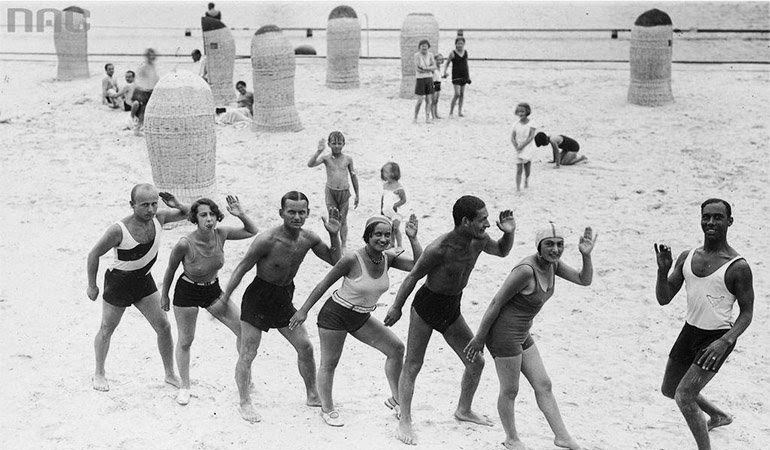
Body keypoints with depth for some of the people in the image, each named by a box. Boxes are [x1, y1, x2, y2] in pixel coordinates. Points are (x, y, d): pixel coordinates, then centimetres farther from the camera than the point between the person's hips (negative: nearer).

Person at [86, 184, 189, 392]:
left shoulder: (158, 218, -13)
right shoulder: (119, 230, -29)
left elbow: (187, 213, 4)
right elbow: (94, 254, -15)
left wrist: (177, 205, -20)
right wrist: (92, 286, -6)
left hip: (144, 281, 5)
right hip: (119, 281, -5)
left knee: (164, 328, 4)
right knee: (106, 330, 13)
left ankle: (170, 374, 19)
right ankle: (99, 373, 35)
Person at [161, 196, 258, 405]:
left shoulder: (220, 234, -17)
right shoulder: (185, 244, -28)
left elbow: (252, 231, -2)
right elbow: (170, 269, -10)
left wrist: (241, 215, -21)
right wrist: (164, 295, 3)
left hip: (213, 289, 4)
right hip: (187, 291, -4)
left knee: (244, 330, -2)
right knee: (185, 341, 7)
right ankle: (184, 386, 29)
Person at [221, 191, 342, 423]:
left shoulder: (308, 239, -7)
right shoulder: (267, 240, -25)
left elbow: (335, 261, 5)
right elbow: (241, 269, -15)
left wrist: (334, 235, -12)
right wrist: (223, 300, -11)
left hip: (284, 299, 6)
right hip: (258, 297, -6)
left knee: (305, 347, 8)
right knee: (247, 352, -4)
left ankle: (313, 396, 24)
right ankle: (245, 403, 8)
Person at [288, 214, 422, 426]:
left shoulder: (388, 259, -8)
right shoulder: (352, 260, -25)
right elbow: (324, 284, -14)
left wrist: (413, 239, -22)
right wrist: (304, 311, -9)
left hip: (361, 319, 6)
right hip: (335, 315, -6)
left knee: (396, 348, 2)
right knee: (329, 363, 5)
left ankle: (395, 399, 15)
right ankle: (327, 409, 26)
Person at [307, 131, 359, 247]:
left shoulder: (348, 159, 0)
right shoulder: (326, 158, -4)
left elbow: (353, 177, 9)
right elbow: (310, 164, -19)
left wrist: (357, 195, 13)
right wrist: (319, 151, -30)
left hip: (344, 192, 1)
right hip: (330, 192, -1)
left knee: (343, 220, 9)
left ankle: (343, 245, 19)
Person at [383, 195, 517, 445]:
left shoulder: (479, 240, -9)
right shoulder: (439, 249, -29)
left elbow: (502, 251, 13)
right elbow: (413, 277, -15)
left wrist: (509, 234, -9)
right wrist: (396, 308, -6)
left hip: (452, 310, 7)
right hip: (426, 305, -7)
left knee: (476, 361, 10)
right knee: (412, 366, 0)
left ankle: (463, 410, 31)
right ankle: (405, 421, 11)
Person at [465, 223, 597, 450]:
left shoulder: (552, 264, 0)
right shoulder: (526, 270, -26)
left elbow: (585, 280, 3)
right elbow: (496, 302, -21)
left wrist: (587, 255, -16)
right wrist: (479, 338, -14)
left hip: (522, 334, 9)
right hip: (504, 334, -9)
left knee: (544, 385, 11)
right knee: (510, 391, 7)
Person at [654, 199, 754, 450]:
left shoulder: (738, 267, -15)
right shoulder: (687, 258, 1)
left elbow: (747, 313, -10)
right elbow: (664, 299, 1)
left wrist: (726, 341, -25)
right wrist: (663, 270, -18)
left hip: (717, 339, -7)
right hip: (689, 332, 7)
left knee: (683, 396, -14)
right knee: (669, 389, 22)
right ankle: (719, 416, 44)